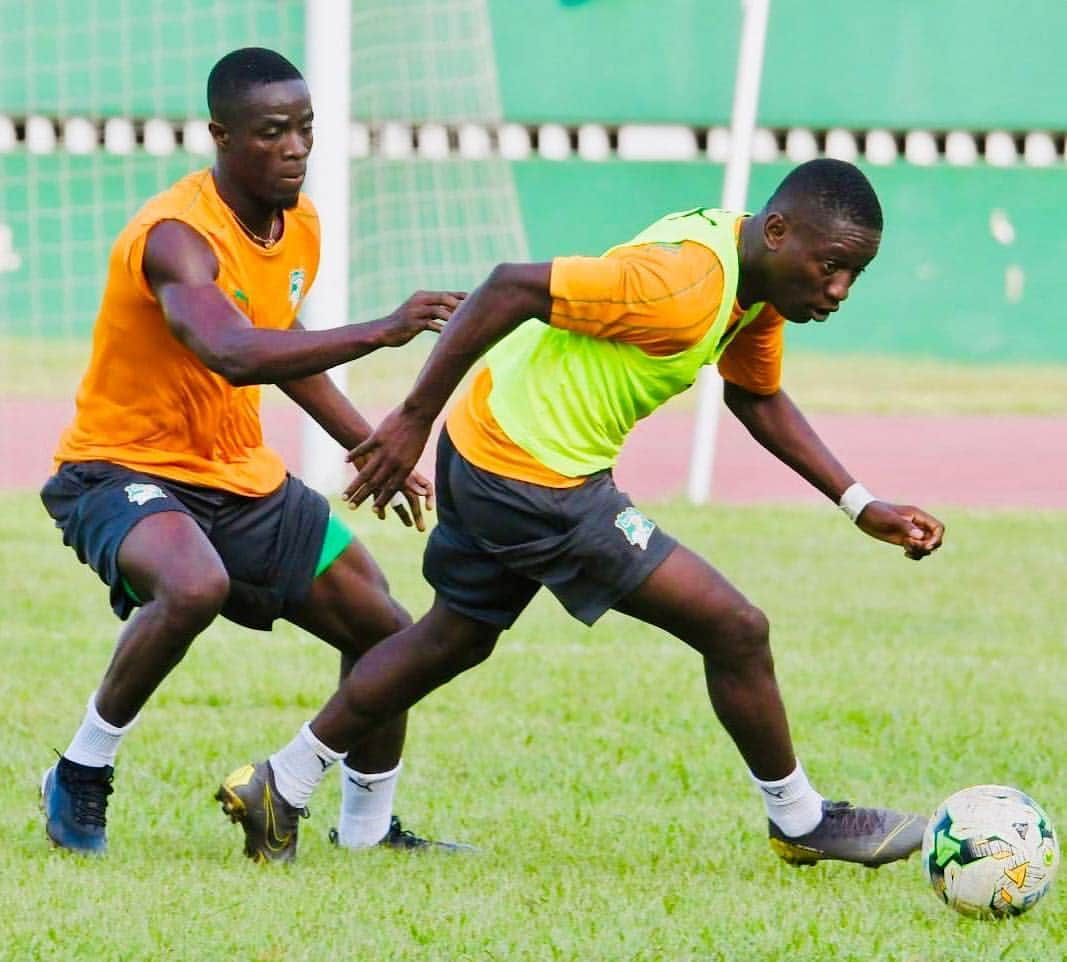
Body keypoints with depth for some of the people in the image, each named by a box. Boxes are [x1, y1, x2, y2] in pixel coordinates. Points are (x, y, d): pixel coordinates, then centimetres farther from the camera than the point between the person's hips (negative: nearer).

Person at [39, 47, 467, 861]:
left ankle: (367, 827, 29)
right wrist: (382, 332, -51)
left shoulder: (301, 226, 1)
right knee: (195, 587, -39)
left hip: (243, 479, 8)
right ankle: (83, 772, -18)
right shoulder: (176, 235, -26)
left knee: (385, 634, 7)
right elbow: (235, 355, -45)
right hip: (124, 470, -8)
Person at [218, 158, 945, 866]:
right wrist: (415, 419, -24)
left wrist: (860, 506, 11)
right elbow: (512, 289, -28)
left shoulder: (761, 277, 2)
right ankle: (801, 822, 12)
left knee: (455, 639, 26)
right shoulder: (686, 285, -28)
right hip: (536, 481, -10)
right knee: (736, 631, -5)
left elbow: (758, 398, 18)